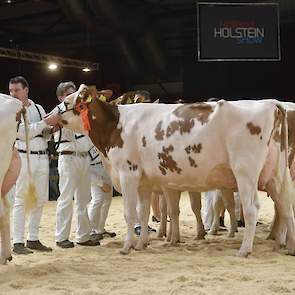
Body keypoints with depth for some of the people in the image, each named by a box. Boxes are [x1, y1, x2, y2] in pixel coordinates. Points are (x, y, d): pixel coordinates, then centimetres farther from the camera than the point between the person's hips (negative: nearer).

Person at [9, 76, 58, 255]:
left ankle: (33, 239, 16)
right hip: (24, 157, -5)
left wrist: (54, 127, -3)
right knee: (21, 200, -5)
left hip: (42, 157, 5)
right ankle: (18, 242, -3)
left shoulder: (39, 108, 13)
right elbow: (23, 132, -14)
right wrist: (45, 122, -18)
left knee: (41, 199, 7)